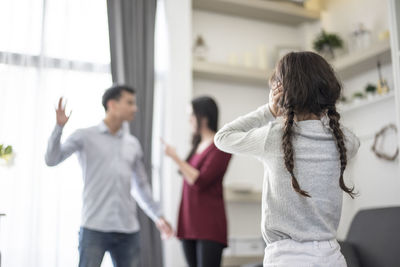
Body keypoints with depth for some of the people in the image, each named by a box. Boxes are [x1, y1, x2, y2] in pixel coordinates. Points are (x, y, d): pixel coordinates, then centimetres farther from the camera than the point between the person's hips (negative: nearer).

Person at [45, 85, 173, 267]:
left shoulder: (133, 144, 14)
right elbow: (52, 160, -10)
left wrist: (158, 216, 20)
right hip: (95, 227, -4)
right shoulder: (85, 137, 1)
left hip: (128, 229, 5)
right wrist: (59, 126, -22)